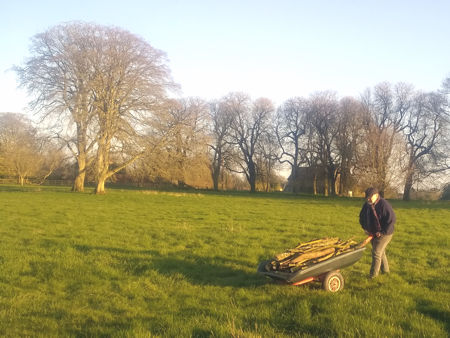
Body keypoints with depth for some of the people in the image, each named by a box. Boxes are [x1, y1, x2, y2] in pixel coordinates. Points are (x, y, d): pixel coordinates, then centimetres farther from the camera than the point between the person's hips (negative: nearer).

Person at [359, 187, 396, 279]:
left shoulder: (384, 204, -24)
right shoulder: (367, 205, -1)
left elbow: (392, 220, -24)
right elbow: (362, 217, 15)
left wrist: (382, 232, -22)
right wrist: (365, 228, 3)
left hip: (384, 233, -7)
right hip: (373, 233, 7)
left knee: (376, 252, -7)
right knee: (380, 252, 19)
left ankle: (373, 274, 3)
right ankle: (385, 269, 36)